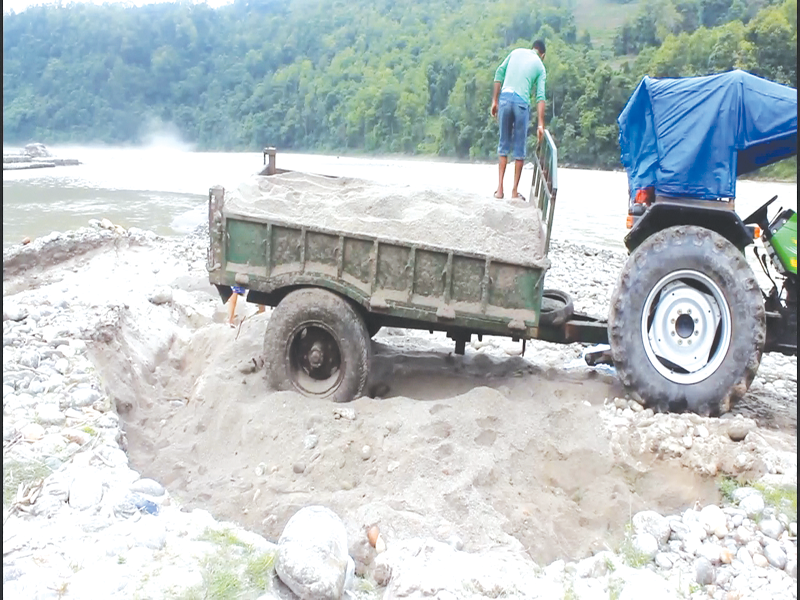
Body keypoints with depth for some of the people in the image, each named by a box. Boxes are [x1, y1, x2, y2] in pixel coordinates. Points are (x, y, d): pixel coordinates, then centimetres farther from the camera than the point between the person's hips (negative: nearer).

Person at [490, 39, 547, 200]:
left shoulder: (516, 52, 18)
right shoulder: (540, 66, 11)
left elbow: (499, 73, 9)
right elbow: (540, 96, 0)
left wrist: (495, 101, 11)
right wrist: (541, 124, -4)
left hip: (505, 98, 2)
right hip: (522, 103, -2)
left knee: (504, 144, 12)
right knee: (519, 148, 8)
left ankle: (500, 188, 8)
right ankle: (515, 191, 10)